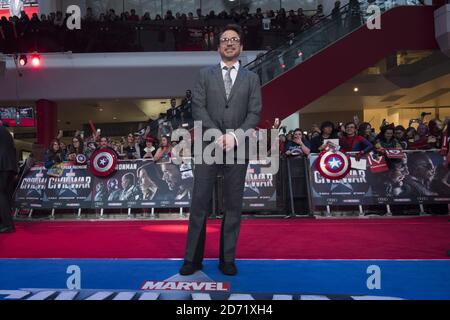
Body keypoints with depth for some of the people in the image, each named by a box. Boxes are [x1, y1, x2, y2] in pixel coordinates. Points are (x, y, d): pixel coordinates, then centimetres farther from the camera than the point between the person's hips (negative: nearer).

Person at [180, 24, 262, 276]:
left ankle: (228, 259, 14)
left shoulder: (251, 78, 11)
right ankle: (193, 258, 10)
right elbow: (198, 108, 1)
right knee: (200, 203, 0)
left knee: (233, 205, 4)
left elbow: (254, 113, 2)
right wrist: (217, 134, -13)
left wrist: (235, 136, -13)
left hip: (238, 148, 1)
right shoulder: (205, 75, 11)